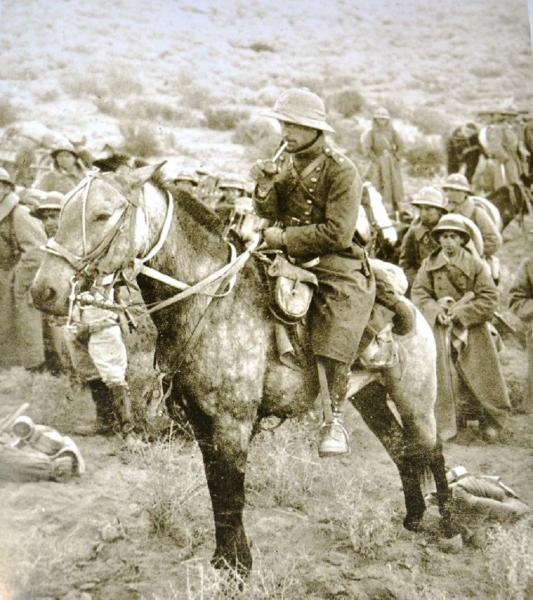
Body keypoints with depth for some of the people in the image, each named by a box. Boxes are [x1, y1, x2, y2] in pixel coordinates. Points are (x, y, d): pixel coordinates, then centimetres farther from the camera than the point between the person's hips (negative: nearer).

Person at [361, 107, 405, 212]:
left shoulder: (392, 132, 7)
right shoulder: (371, 132, 0)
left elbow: (400, 146, 10)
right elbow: (366, 149, -5)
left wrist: (396, 158, 0)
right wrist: (375, 159, -9)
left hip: (392, 164, 3)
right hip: (378, 164, -3)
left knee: (396, 186, 0)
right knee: (380, 188, -8)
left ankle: (398, 212, 3)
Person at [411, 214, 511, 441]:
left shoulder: (476, 265, -2)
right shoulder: (429, 265, 3)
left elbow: (489, 299, -6)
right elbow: (418, 293, 3)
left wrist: (460, 313, -15)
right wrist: (436, 311, -15)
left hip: (472, 328, -1)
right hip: (441, 329, 1)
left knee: (481, 376, 2)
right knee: (444, 378, -3)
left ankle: (490, 422, 16)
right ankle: (446, 424, 6)